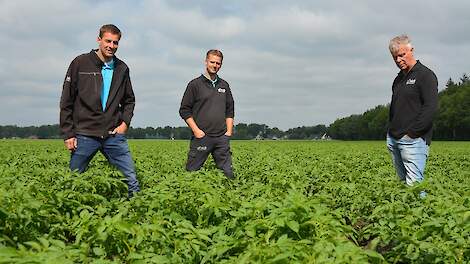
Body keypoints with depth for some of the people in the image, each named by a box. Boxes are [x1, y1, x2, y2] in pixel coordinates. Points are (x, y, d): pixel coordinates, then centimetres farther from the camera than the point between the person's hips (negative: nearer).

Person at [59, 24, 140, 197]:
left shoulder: (122, 68, 9)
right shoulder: (81, 63, -1)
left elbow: (129, 100, 21)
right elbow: (66, 101, 0)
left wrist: (125, 122, 3)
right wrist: (68, 134, -4)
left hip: (114, 135, 2)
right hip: (85, 135, -2)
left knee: (131, 179, -1)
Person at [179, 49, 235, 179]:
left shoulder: (224, 85, 16)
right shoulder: (195, 84, 2)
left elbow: (230, 110, 20)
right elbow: (184, 110, 0)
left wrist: (229, 131, 7)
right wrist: (196, 130, -9)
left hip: (222, 138, 4)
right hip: (201, 137, -4)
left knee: (228, 173, 2)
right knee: (192, 172, -2)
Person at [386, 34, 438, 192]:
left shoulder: (425, 75, -6)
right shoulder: (399, 78, 20)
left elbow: (431, 108, -15)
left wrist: (411, 132, -16)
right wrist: (392, 130, 12)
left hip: (413, 140, -8)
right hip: (393, 140, 8)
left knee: (414, 185, -13)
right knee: (402, 182, 12)